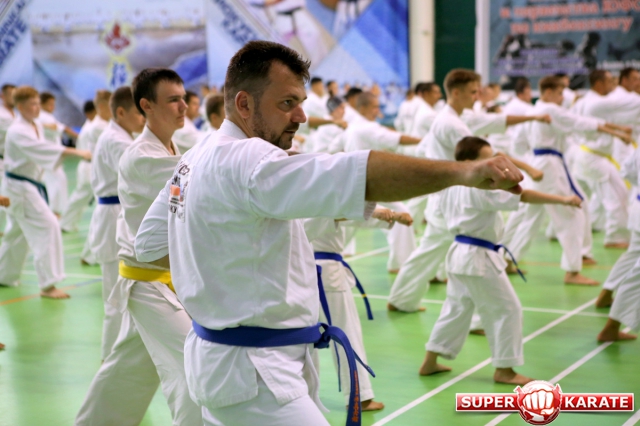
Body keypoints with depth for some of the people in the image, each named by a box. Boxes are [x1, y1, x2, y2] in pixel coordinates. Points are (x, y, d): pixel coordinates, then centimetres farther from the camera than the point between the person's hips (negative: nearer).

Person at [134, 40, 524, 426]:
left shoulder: (196, 160, 9)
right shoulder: (244, 162, -23)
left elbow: (149, 245, 19)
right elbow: (349, 175, -39)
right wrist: (462, 172, -47)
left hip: (222, 352, 11)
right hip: (252, 373, -11)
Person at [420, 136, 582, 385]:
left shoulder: (451, 186, 6)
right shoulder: (482, 188, -21)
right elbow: (523, 196, -25)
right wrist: (563, 199, -26)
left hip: (460, 254, 9)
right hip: (479, 258, -9)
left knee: (456, 308, 20)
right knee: (507, 310, 1)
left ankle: (430, 362, 23)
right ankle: (504, 370, 8)